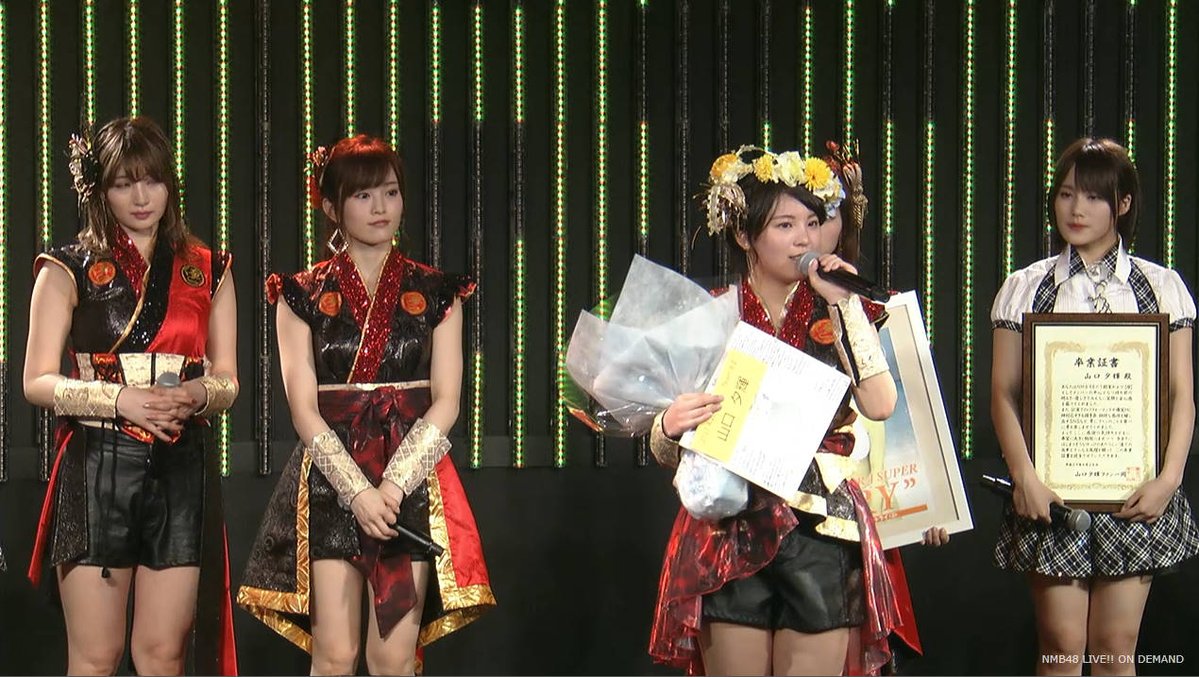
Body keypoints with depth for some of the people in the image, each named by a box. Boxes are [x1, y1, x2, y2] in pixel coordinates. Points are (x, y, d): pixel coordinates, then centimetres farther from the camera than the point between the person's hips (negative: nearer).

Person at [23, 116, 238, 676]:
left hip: (183, 469, 2)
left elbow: (227, 381, 13)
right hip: (97, 467, -2)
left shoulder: (207, 271, 13)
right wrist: (119, 399, -16)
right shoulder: (69, 270, 5)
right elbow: (37, 382, -1)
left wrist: (197, 394, -10)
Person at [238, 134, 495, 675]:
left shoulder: (436, 294, 9)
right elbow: (304, 409, 0)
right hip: (329, 483, -1)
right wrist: (358, 492, -13)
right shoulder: (303, 296, 7)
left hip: (414, 481, 1)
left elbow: (445, 403, 3)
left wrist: (393, 486, -10)